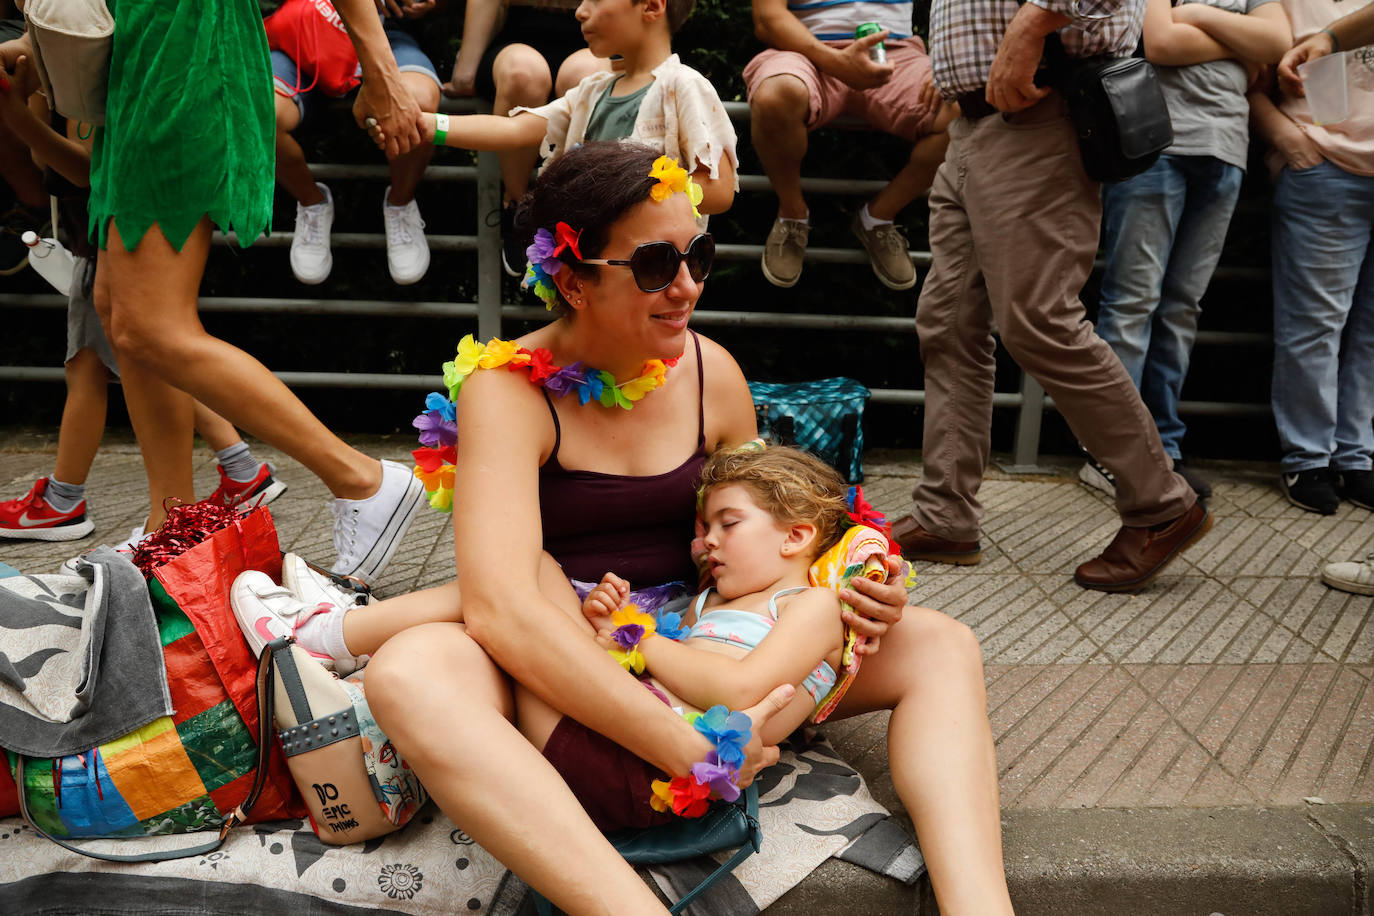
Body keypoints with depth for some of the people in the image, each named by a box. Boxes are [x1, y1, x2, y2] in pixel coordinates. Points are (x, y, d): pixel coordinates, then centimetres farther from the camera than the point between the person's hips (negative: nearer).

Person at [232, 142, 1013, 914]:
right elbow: (502, 606, -30)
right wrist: (685, 747, -34)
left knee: (939, 645, -9)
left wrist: (843, 589, -8)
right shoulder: (512, 390, -15)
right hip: (555, 675, -4)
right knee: (414, 674, -37)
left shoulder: (712, 372, 0)